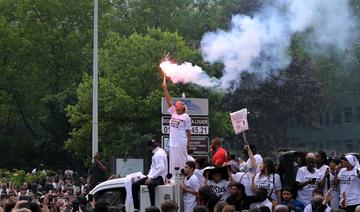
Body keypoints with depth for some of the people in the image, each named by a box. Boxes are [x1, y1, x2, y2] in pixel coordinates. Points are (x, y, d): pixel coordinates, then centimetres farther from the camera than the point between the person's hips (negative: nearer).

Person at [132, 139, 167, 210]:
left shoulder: (158, 154, -15)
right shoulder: (158, 152, 13)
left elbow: (161, 169, -25)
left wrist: (151, 178, -26)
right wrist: (149, 176, 7)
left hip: (159, 177, -10)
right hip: (153, 176, 10)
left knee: (150, 185, -41)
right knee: (134, 185, 3)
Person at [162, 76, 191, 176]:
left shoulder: (186, 117, -4)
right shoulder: (173, 113, 11)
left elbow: (188, 132, -3)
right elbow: (169, 101, 8)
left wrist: (188, 144, -5)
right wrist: (165, 88, 2)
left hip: (181, 144, -6)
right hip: (172, 143, 7)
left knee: (181, 164, -5)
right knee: (172, 163, 9)